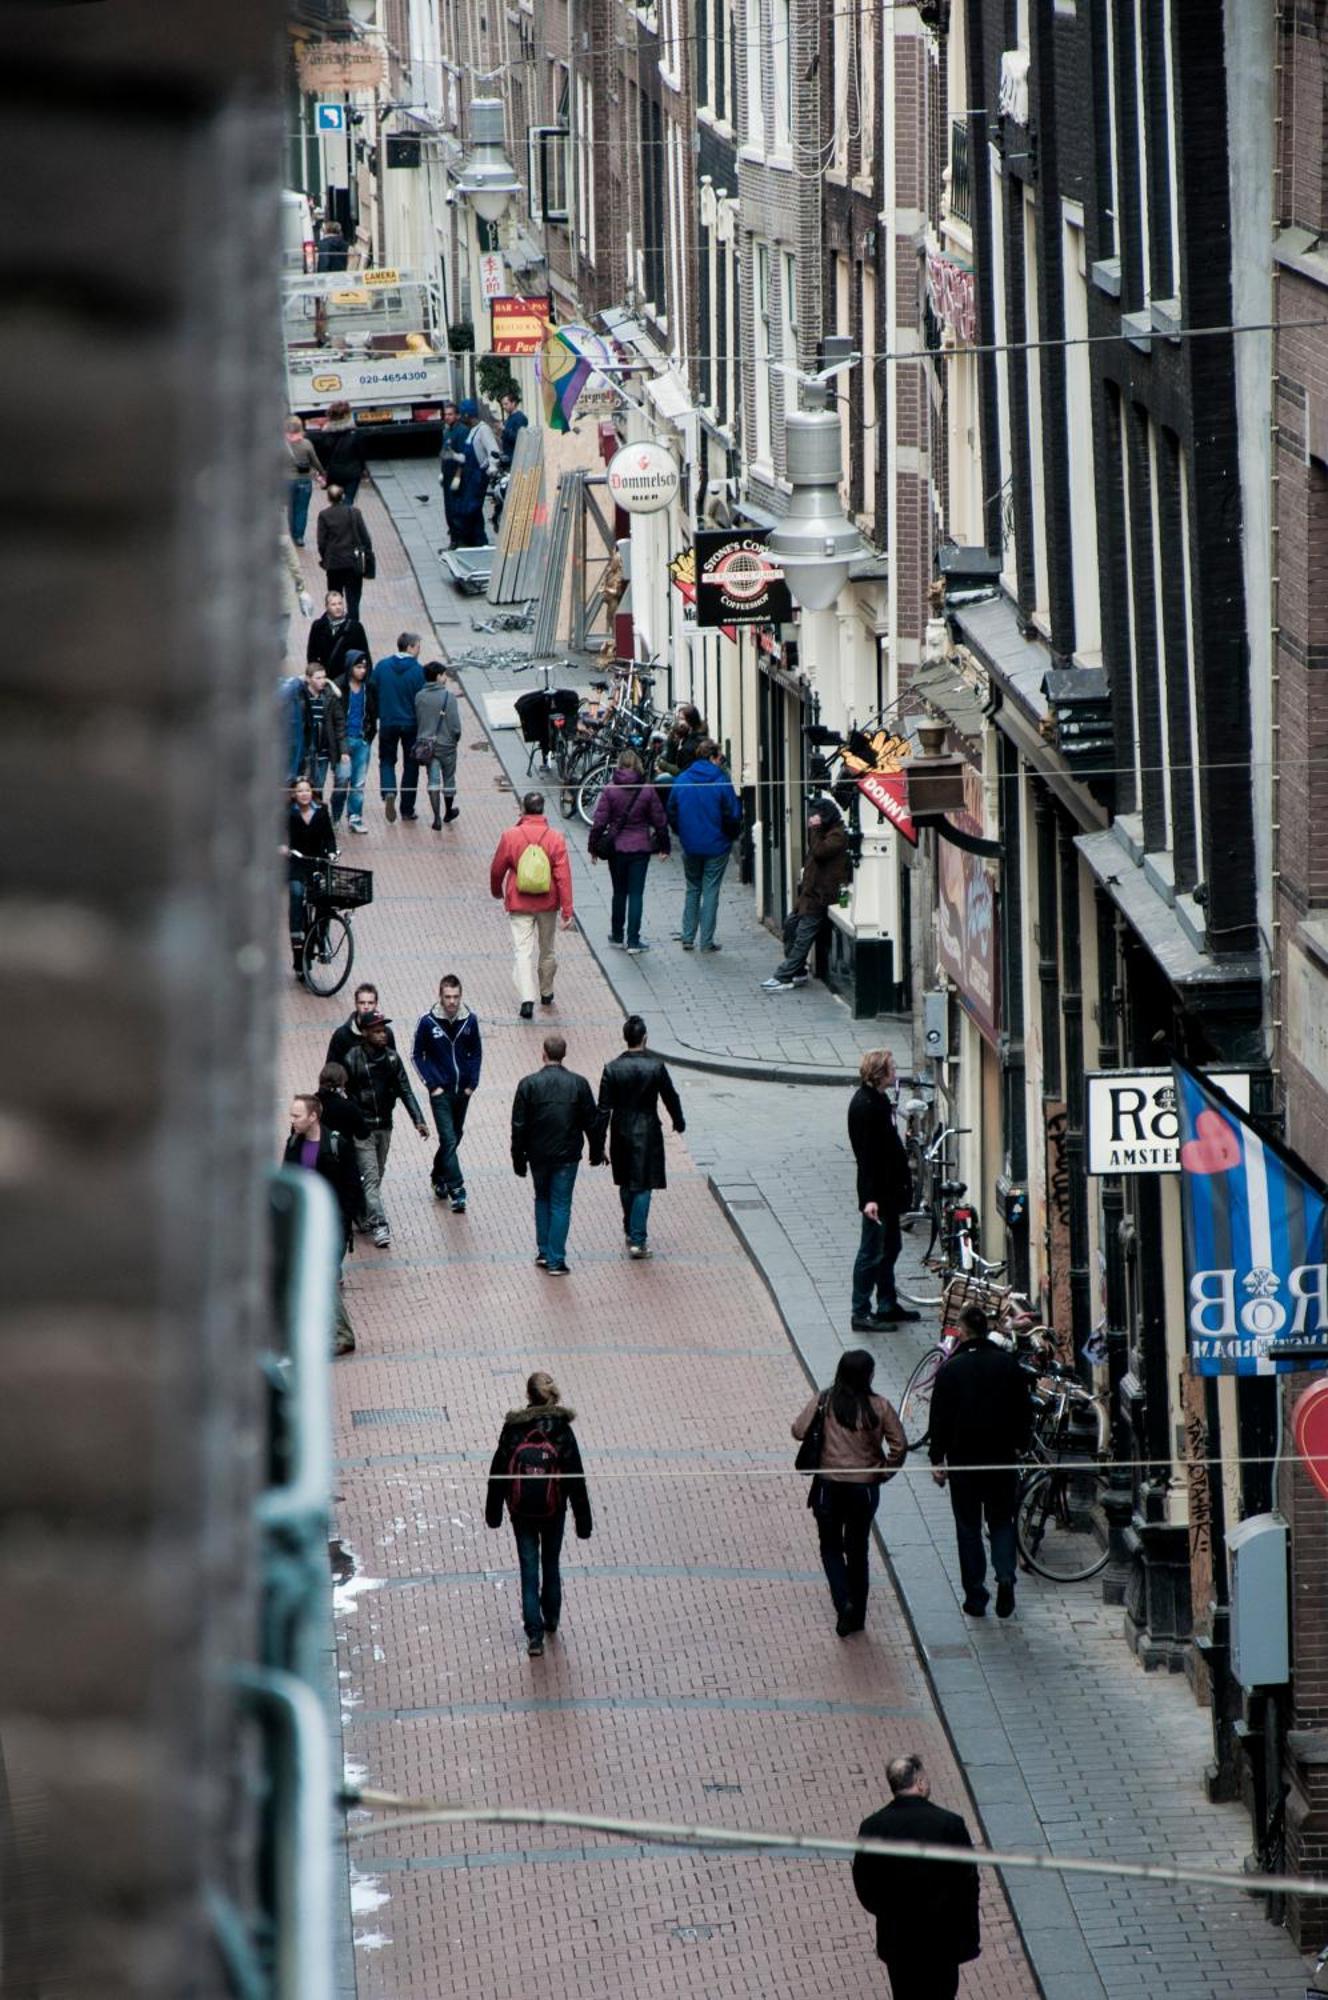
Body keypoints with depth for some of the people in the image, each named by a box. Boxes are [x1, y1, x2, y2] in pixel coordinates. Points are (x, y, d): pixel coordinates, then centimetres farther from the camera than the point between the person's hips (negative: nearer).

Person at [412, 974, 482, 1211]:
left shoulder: (470, 1020, -4)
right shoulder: (428, 1022, -12)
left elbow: (476, 1053, 8)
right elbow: (417, 1055, -4)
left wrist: (472, 1082, -1)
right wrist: (432, 1084, -10)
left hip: (463, 1091, 4)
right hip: (441, 1092, -4)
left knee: (454, 1137, 17)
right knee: (449, 1140, -11)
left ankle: (438, 1177, 37)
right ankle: (457, 1191, -11)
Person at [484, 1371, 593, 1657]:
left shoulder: (513, 1428, -11)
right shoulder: (561, 1430, -13)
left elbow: (498, 1473, -4)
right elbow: (576, 1478, -10)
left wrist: (494, 1512, 8)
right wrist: (583, 1520, -2)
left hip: (522, 1512, -1)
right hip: (553, 1510, 1)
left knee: (529, 1571, 6)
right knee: (551, 1566, 21)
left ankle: (535, 1634, 0)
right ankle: (551, 1620, 38)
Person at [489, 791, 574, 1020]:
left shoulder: (511, 836, -10)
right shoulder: (555, 838, -9)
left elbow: (497, 869, 0)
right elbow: (563, 876, -10)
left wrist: (497, 891, 22)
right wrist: (567, 911, -7)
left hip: (519, 904, -2)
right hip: (548, 904, 2)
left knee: (522, 950, -2)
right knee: (547, 950, 19)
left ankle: (527, 1000, -17)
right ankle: (546, 994, 36)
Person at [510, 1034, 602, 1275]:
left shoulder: (528, 1084, -9)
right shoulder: (578, 1084, -7)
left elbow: (519, 1126, -6)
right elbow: (592, 1122, 0)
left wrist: (519, 1158, 2)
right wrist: (596, 1151, 14)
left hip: (538, 1155, 0)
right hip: (567, 1154, 0)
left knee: (542, 1199, 21)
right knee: (561, 1205, 4)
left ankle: (544, 1252, 22)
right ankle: (555, 1260, 1)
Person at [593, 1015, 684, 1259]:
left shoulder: (612, 1069, -10)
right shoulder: (655, 1067, -13)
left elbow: (604, 1109, -8)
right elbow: (671, 1098, -1)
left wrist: (599, 1145, -2)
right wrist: (679, 1122, 19)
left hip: (621, 1132, 2)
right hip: (647, 1133, -2)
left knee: (626, 1184, 20)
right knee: (642, 1186, 2)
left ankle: (630, 1230, 34)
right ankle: (637, 1240, -3)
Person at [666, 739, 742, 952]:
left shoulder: (681, 781, -2)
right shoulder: (721, 781, -13)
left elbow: (671, 813, 3)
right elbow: (733, 815, -11)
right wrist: (733, 835, 7)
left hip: (690, 845, 3)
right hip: (716, 846, -3)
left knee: (692, 889, 18)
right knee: (711, 891, 4)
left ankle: (687, 937, 16)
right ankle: (706, 941, 5)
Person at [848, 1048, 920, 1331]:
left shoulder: (877, 1100, 9)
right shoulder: (865, 1105, -22)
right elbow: (866, 1154, -25)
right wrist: (870, 1198, -27)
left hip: (888, 1189, 10)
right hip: (877, 1193, -10)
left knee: (890, 1247, 19)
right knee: (872, 1253, -3)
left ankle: (888, 1306, 30)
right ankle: (861, 1313, 2)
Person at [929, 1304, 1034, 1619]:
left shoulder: (951, 1369, -8)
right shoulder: (1009, 1364, -1)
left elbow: (940, 1417, -6)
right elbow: (1025, 1411, 4)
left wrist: (937, 1458, 1)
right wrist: (1019, 1446, 16)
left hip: (963, 1456, -2)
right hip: (1003, 1456, 2)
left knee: (968, 1526, 7)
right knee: (1002, 1521, 14)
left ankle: (975, 1595, 7)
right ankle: (1005, 1575, -10)